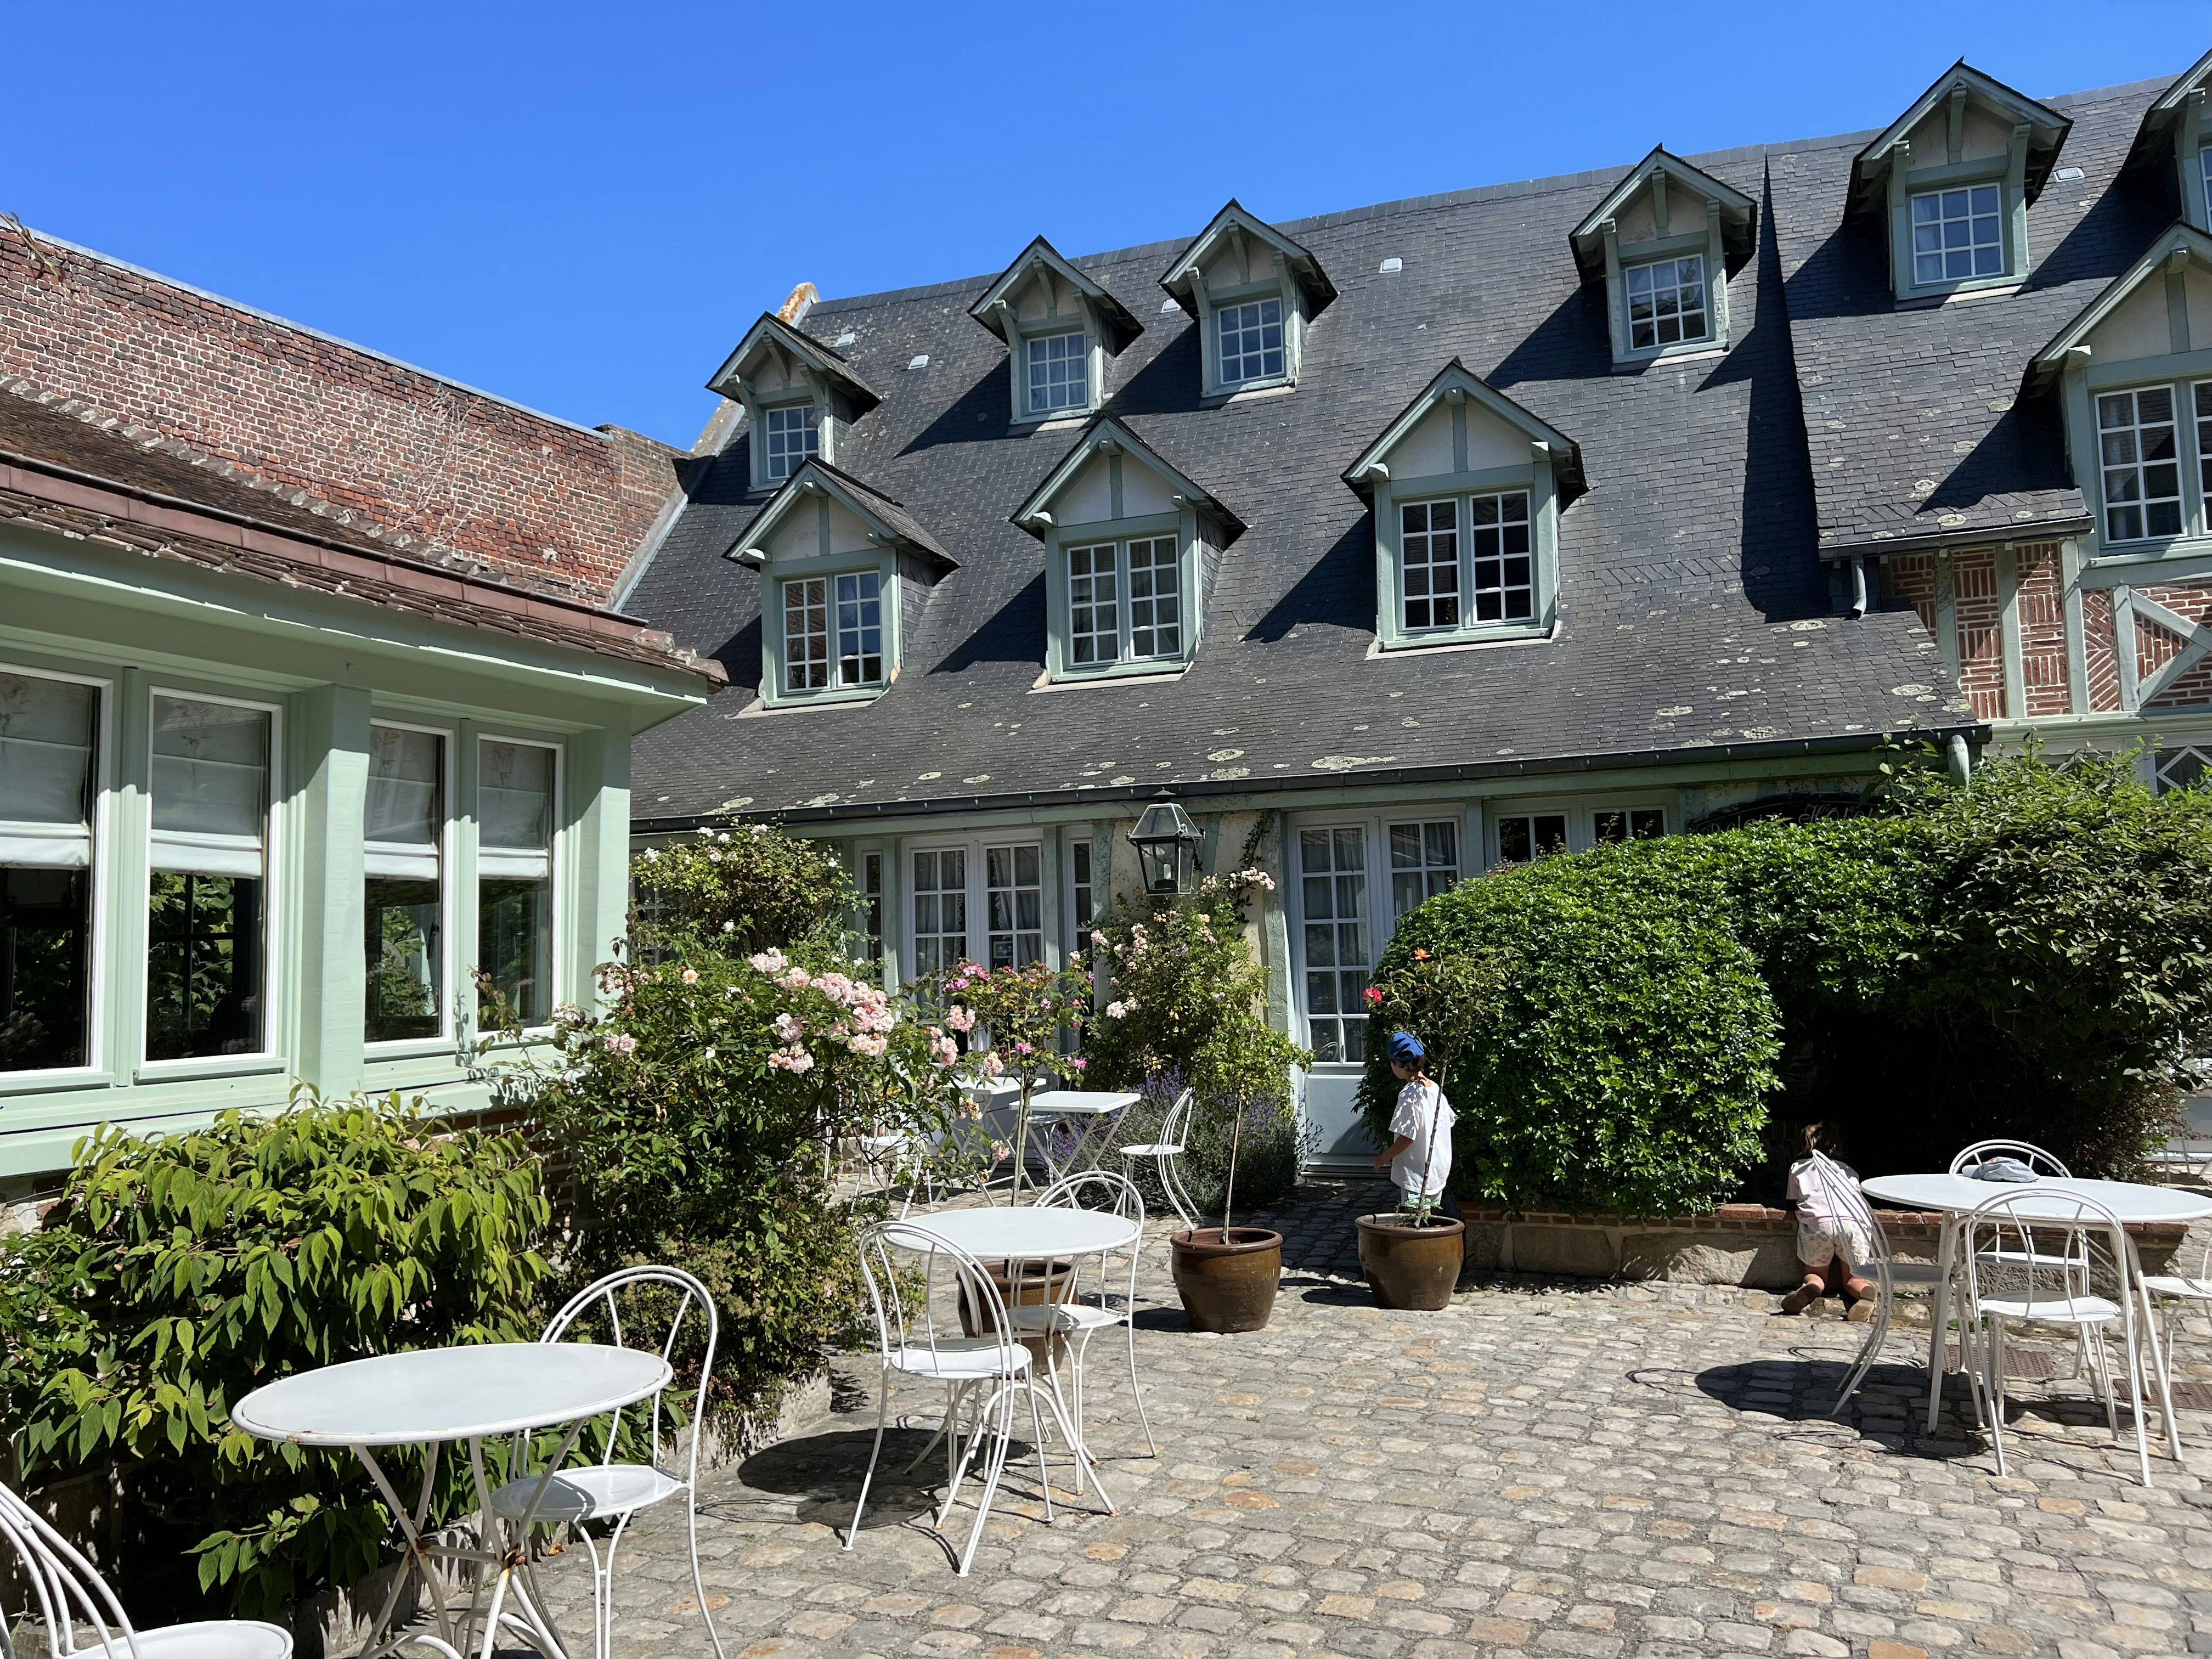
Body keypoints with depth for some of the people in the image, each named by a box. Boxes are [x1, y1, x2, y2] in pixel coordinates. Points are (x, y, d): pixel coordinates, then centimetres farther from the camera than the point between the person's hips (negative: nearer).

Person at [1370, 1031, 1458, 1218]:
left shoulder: (1410, 1094, -20)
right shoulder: (1435, 1089, 5)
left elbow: (1407, 1137, -22)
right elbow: (1449, 1121, 15)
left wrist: (1383, 1158, -8)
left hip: (1416, 1174, -9)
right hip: (1439, 1171, 9)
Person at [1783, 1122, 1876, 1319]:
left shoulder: (1798, 1168, 28)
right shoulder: (1848, 1170, 31)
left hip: (1817, 1222, -1)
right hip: (1853, 1223, 1)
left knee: (1815, 1274, 19)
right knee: (1852, 1279, 16)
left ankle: (1812, 1287, -18)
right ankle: (1867, 1291, -20)